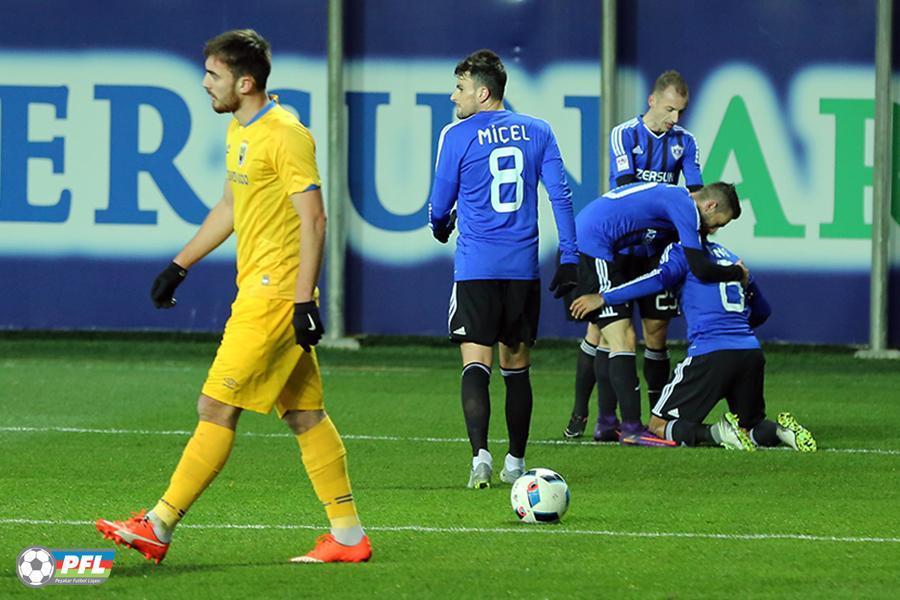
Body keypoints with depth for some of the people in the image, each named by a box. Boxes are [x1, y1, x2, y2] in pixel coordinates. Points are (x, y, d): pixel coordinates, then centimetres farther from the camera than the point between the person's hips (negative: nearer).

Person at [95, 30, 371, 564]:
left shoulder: (285, 135, -15)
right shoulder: (240, 132, 15)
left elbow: (313, 219, -17)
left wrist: (304, 300, -21)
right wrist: (180, 266, 28)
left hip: (275, 295, -10)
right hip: (259, 292, 10)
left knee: (216, 407, -8)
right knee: (305, 414, 9)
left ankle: (159, 527, -7)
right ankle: (348, 535, 12)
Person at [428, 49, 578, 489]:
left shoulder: (457, 136, -2)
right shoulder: (538, 132, 7)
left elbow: (440, 206, 5)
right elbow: (560, 196, 3)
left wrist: (440, 227, 28)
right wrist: (569, 258, 5)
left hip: (475, 269, -3)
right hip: (524, 268, 3)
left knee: (475, 364, -8)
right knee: (517, 366, 13)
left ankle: (480, 456, -25)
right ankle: (515, 463, 17)